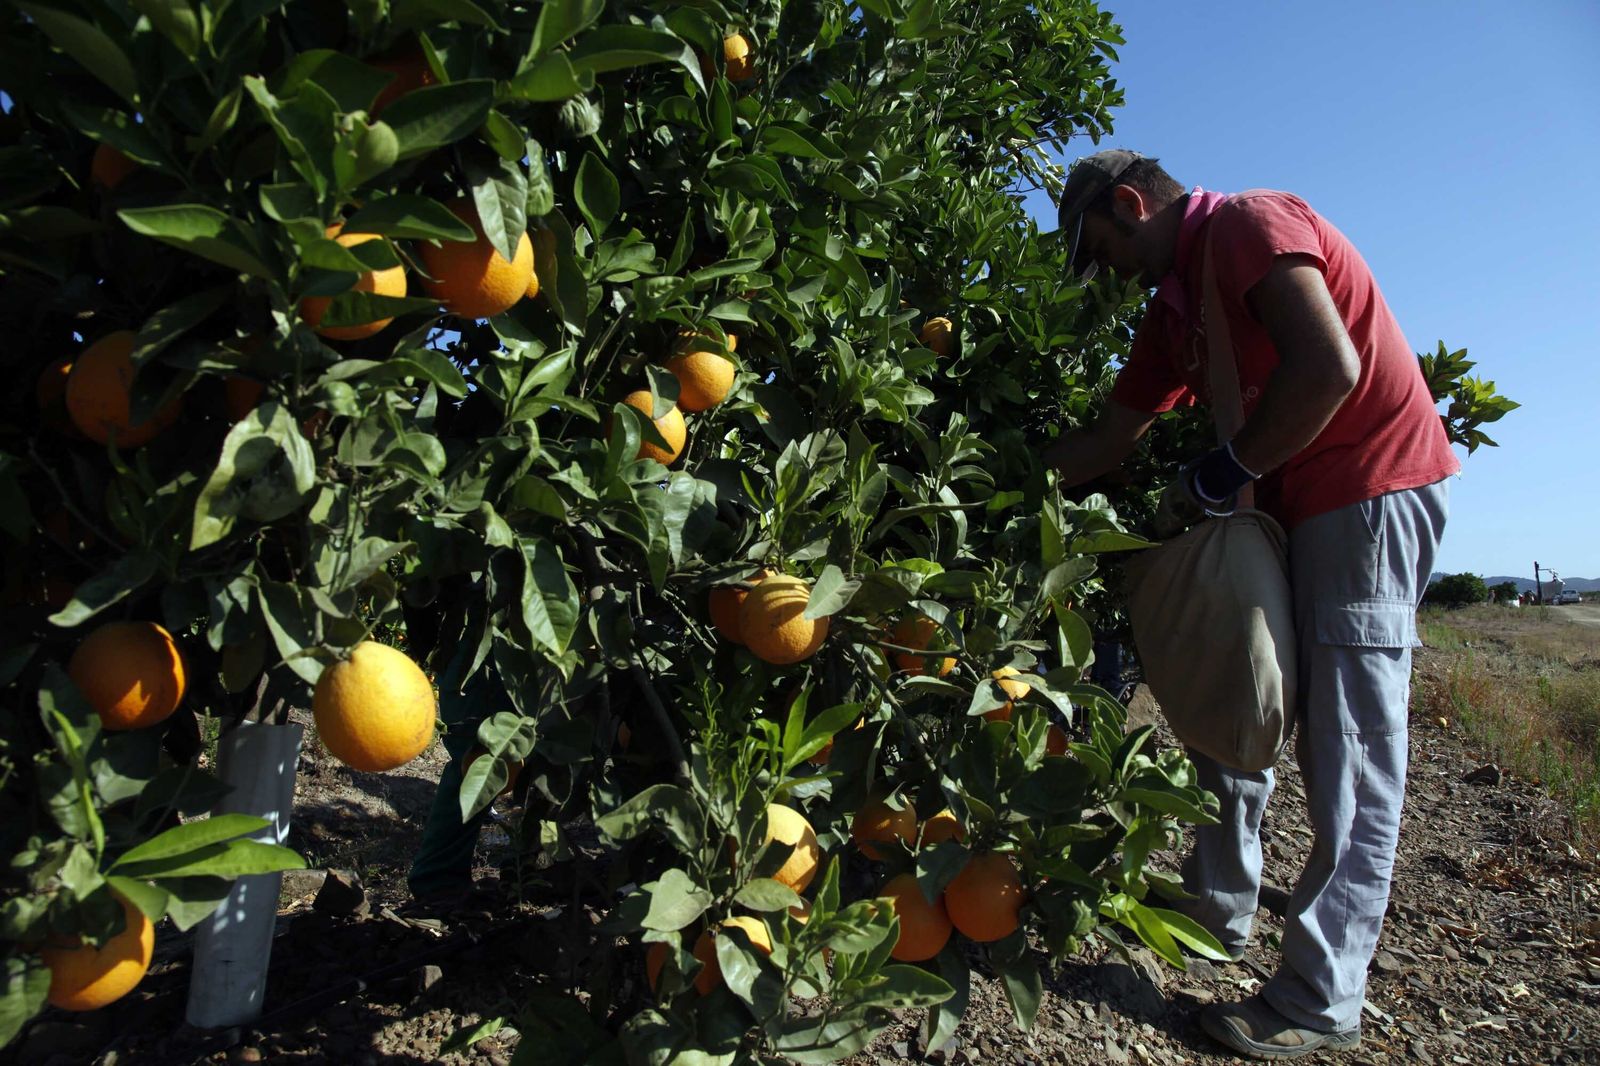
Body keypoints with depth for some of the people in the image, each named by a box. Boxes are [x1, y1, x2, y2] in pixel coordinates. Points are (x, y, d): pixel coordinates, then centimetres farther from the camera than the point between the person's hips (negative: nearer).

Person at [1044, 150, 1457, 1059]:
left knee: (1348, 759, -6)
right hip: (1296, 510, 10)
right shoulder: (1176, 304, 16)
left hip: (1373, 491, -10)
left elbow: (1330, 368, -25)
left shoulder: (1249, 224, -10)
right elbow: (1109, 442, 16)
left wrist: (1224, 474, -16)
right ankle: (1219, 912, 29)